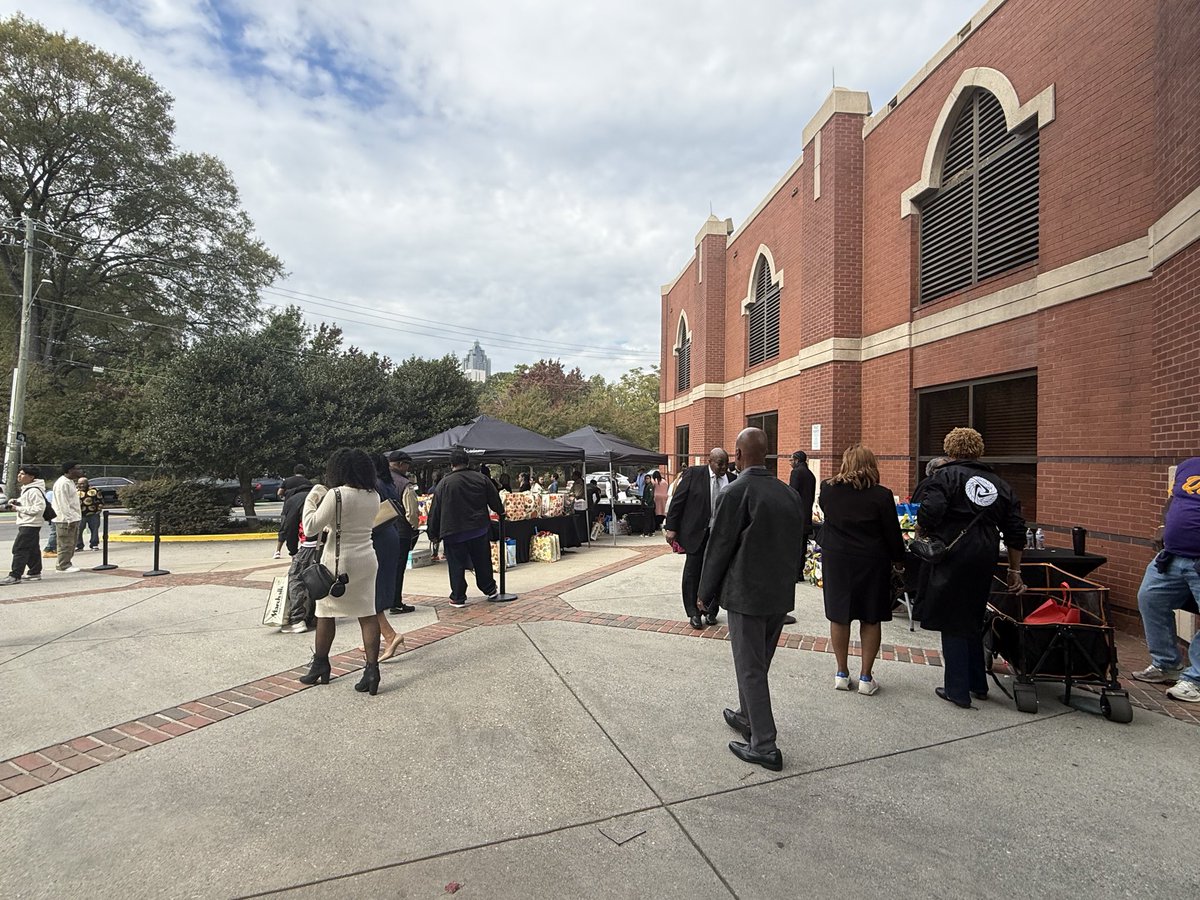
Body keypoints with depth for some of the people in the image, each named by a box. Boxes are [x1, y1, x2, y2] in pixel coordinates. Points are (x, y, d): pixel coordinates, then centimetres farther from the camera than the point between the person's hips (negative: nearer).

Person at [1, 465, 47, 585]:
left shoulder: (34, 491, -18)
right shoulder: (26, 488, 15)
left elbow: (39, 508, -24)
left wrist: (20, 508, -19)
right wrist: (16, 502, 8)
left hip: (29, 525, -11)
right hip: (26, 523, 11)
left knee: (19, 549, -10)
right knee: (32, 550, 15)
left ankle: (15, 576, -7)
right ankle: (34, 572, 23)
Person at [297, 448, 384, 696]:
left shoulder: (335, 495, -16)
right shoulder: (374, 497, 1)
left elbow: (310, 527, -12)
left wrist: (311, 500, 0)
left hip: (338, 562, -4)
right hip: (367, 560, 4)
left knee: (326, 613, 14)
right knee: (368, 614, 6)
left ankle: (320, 667, 28)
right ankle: (372, 669, 1)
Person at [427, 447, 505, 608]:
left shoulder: (444, 483, -8)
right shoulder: (481, 479, -1)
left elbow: (435, 511, -4)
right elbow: (495, 500, 9)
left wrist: (434, 532, 6)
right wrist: (501, 511, 30)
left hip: (453, 532, -3)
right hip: (479, 529, 3)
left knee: (456, 566, 7)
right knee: (482, 562, 16)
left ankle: (458, 598, 12)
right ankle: (490, 590, 27)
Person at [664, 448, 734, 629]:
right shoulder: (693, 473, -7)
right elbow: (677, 501, -6)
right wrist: (671, 528, -8)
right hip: (696, 532, -2)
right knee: (693, 573, 6)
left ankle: (711, 611, 25)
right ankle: (694, 613, 19)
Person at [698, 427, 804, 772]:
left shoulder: (735, 493, -18)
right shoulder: (789, 493, 3)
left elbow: (718, 547, -14)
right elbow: (794, 542, 9)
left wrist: (705, 594, -3)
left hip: (747, 594, -7)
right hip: (781, 593, 7)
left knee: (751, 669, 5)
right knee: (758, 664, 23)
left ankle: (764, 746, 13)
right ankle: (747, 718, 41)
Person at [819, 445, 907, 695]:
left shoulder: (827, 489, -6)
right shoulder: (881, 495, -13)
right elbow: (892, 534, -5)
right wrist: (899, 558, 9)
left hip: (836, 559, 2)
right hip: (871, 562, -1)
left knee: (839, 616, 11)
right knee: (871, 619, 10)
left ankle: (842, 674, 19)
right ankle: (866, 677, 16)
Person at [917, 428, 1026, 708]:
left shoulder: (946, 475, -5)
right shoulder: (1000, 484, 14)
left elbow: (929, 513, -20)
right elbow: (1016, 533, 14)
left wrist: (921, 533, 1)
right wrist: (1014, 571, 20)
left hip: (951, 557, -6)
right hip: (984, 561, 6)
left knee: (952, 623, 5)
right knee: (973, 620, 21)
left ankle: (957, 690, 11)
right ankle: (978, 685, 32)